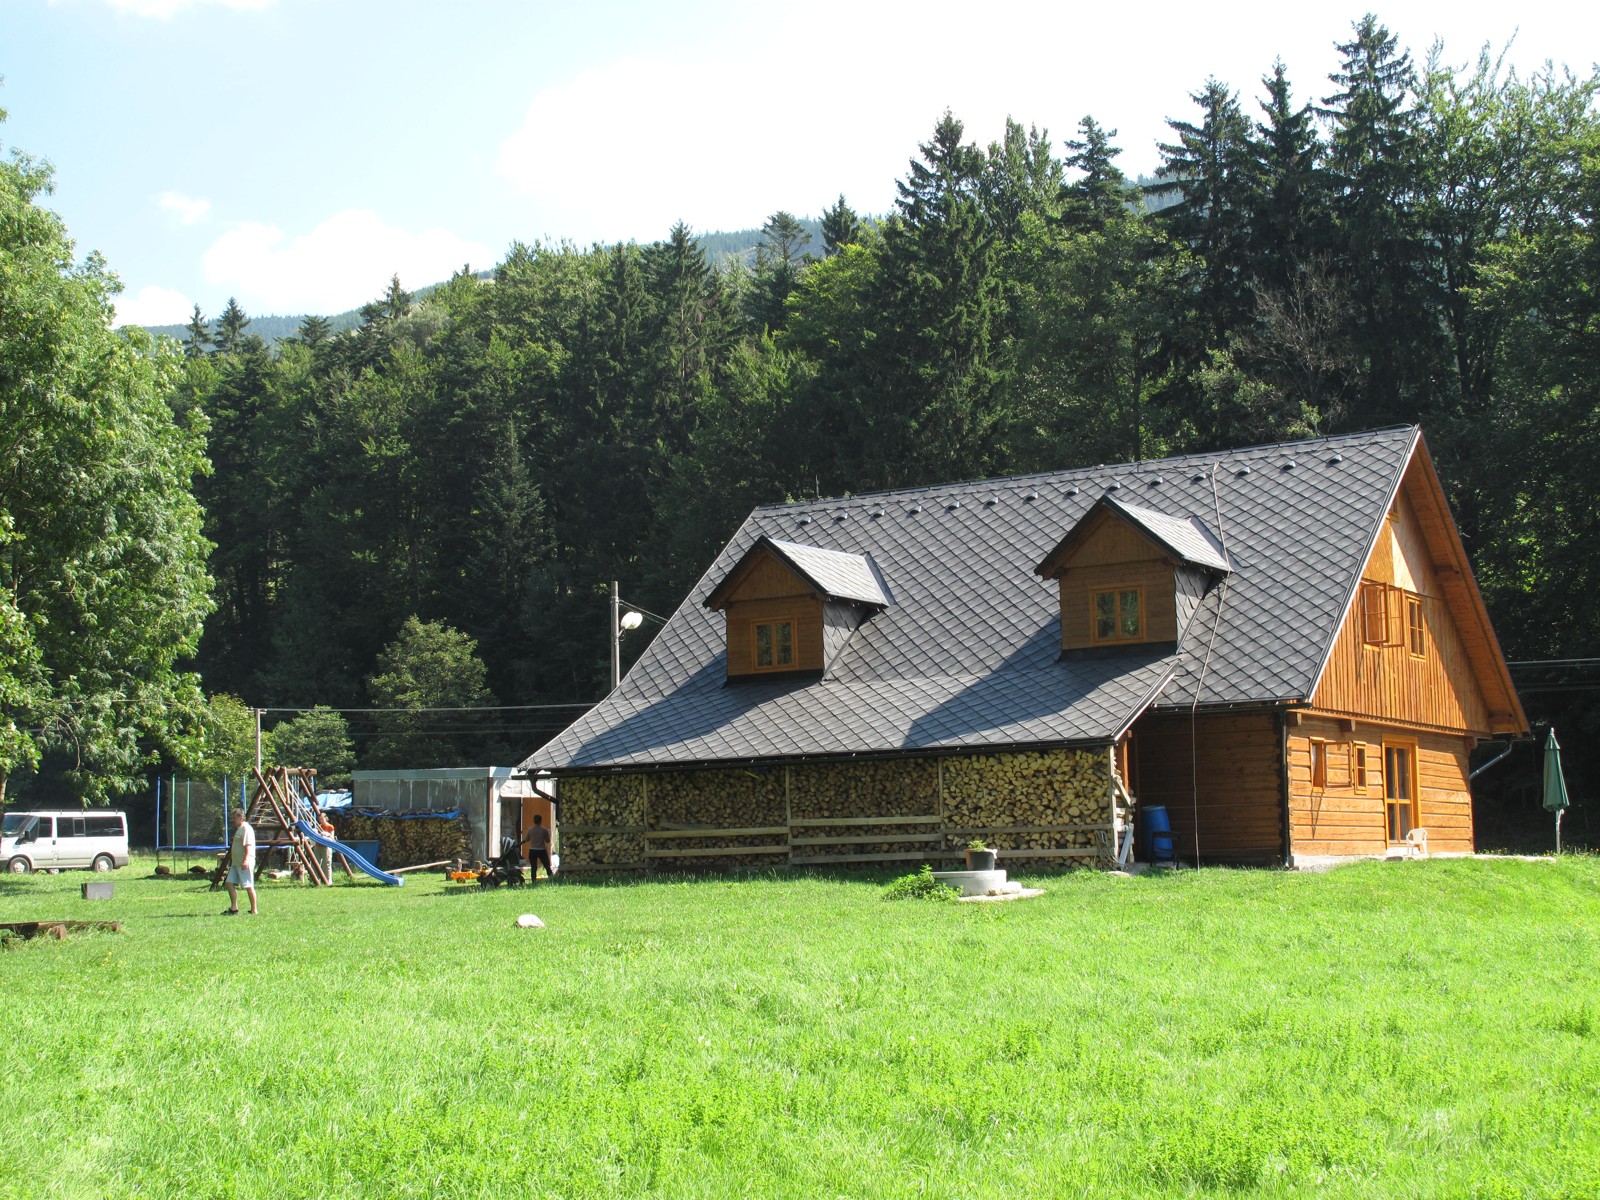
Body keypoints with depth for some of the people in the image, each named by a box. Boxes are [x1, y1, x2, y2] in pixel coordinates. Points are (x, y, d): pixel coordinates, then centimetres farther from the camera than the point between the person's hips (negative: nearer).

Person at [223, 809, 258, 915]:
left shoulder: (246, 829, -13)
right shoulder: (238, 829, 19)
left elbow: (248, 846, -22)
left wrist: (245, 860, -29)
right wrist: (230, 860, 28)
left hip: (245, 863, -11)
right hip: (236, 862, 11)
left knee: (248, 886, -6)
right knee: (230, 883, 6)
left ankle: (254, 910, 0)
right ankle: (234, 908, 9)